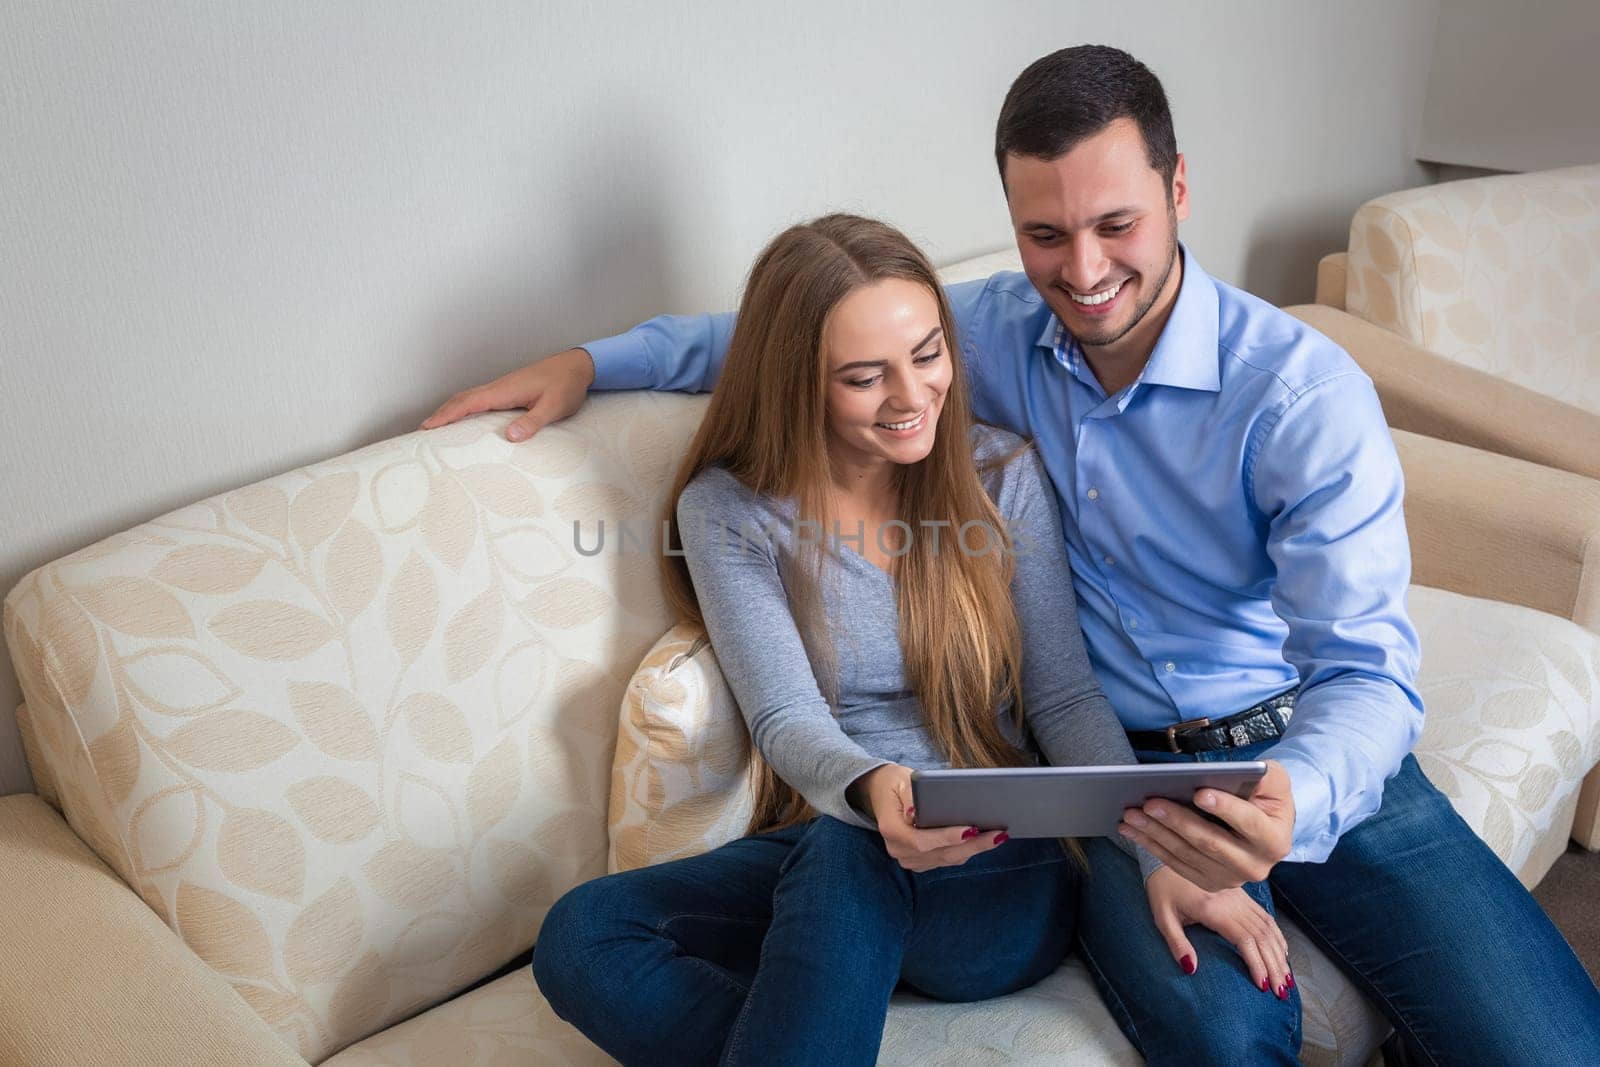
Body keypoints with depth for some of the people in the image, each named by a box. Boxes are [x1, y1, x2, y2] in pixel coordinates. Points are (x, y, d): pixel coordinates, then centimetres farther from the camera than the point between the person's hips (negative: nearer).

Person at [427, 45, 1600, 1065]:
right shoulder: (999, 328, 1)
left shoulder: (1305, 393, -11)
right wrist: (594, 360, 11)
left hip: (1306, 752, 0)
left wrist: (1295, 802, -39)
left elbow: (1368, 668, -16)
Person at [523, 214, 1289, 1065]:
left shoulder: (1000, 475, 3)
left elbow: (1066, 697, 1)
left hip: (999, 874, -1)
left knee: (844, 855, -37)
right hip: (817, 856, 2)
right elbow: (787, 721, -10)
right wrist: (872, 791, -34)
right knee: (580, 936, -26)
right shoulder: (727, 511, -1)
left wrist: (1162, 856, -15)